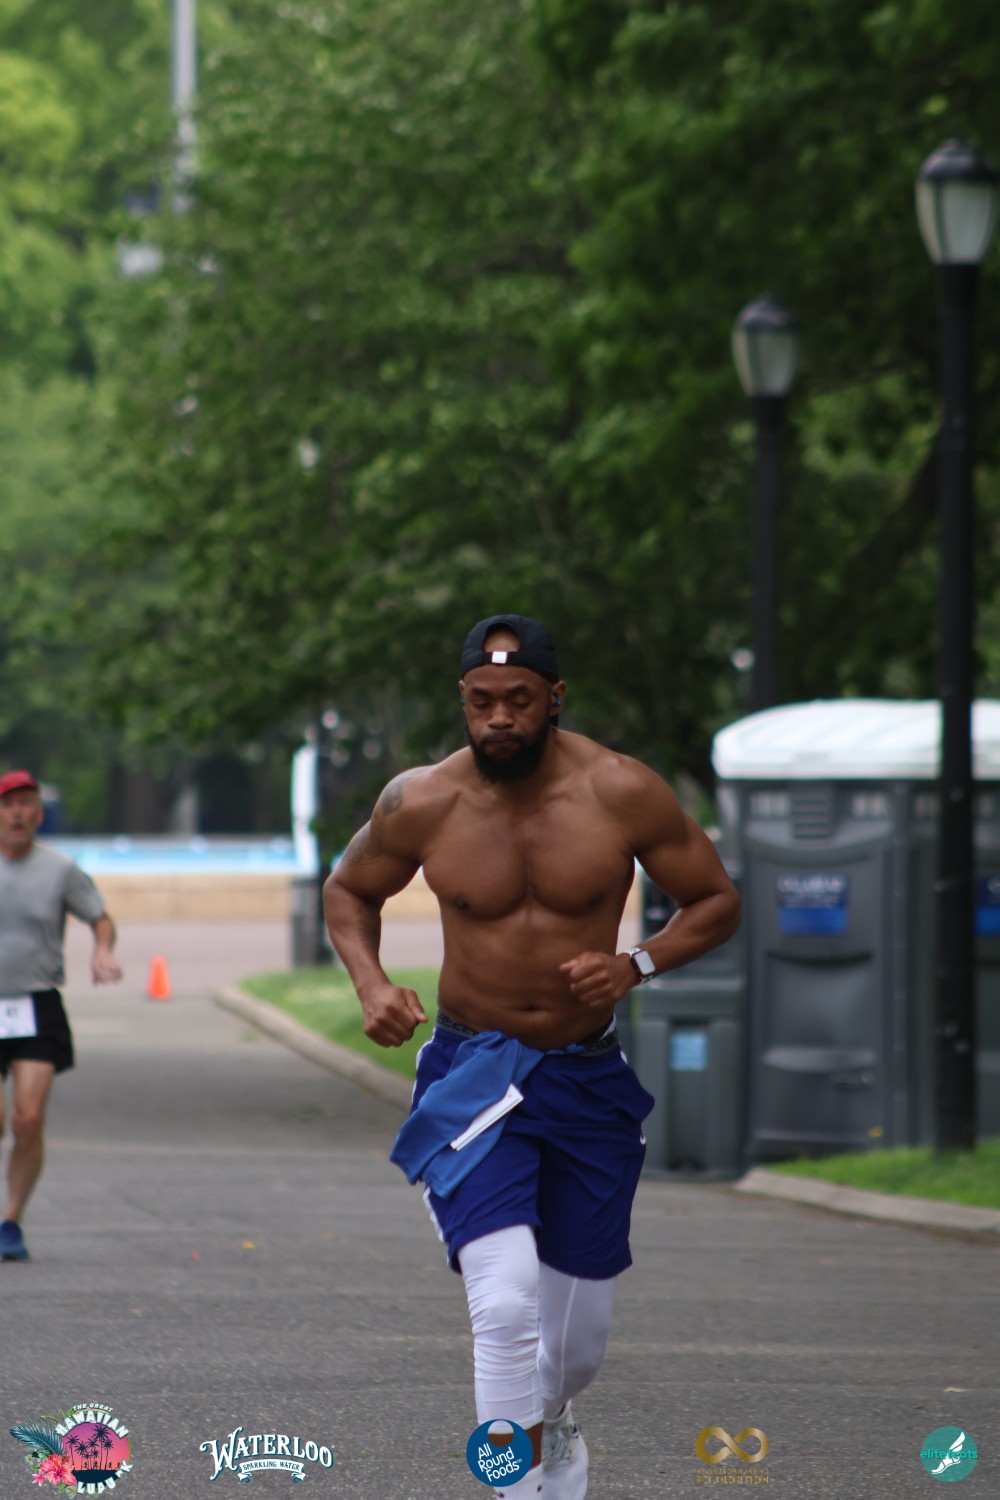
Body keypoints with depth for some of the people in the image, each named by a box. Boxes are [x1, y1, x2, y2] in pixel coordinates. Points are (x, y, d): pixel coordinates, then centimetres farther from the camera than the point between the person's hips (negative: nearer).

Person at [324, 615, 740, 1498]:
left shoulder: (622, 795, -10)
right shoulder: (421, 806, -8)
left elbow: (717, 902, 1)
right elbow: (350, 890, 11)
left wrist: (636, 965, -17)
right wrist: (371, 983, -8)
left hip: (591, 1078, 2)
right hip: (473, 1071, -2)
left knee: (580, 1333, 14)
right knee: (505, 1305, -23)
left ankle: (554, 1421, 49)